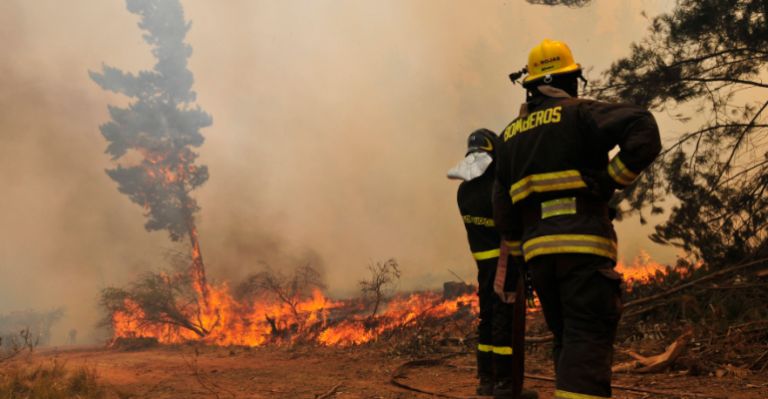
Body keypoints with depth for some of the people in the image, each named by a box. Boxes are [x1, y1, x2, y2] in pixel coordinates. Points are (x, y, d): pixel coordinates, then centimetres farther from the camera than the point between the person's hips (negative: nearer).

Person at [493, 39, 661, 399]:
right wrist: (612, 180, -8)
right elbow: (643, 129, -17)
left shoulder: (509, 136, 18)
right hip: (583, 245, -5)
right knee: (587, 341, -10)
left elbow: (504, 218, 15)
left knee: (566, 340, 17)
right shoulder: (579, 113, 1)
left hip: (538, 249, 6)